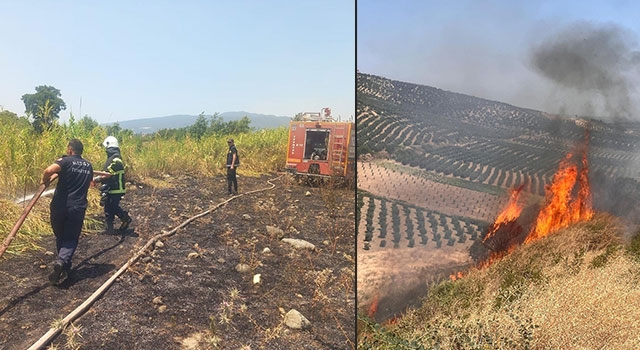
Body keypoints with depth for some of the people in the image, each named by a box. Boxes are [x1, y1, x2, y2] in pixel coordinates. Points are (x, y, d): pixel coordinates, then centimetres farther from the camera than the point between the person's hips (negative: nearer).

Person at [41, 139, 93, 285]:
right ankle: (62, 261, -18)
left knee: (60, 236, 17)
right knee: (71, 239, 7)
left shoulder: (65, 161, -5)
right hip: (78, 208, 2)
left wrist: (45, 181, -6)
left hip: (60, 206, -2)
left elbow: (49, 170, -24)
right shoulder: (88, 166, 11)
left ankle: (64, 267, 26)